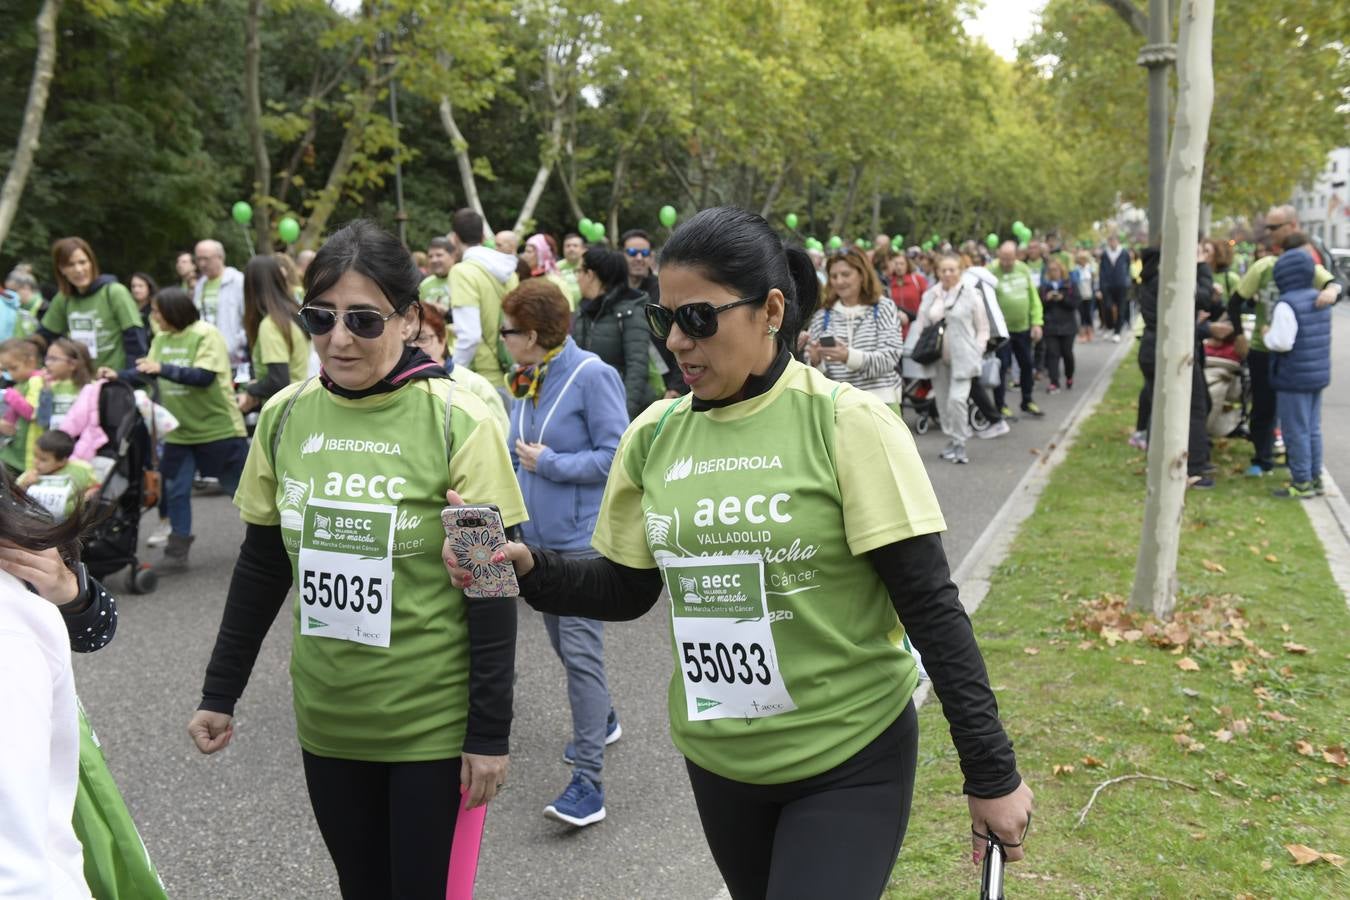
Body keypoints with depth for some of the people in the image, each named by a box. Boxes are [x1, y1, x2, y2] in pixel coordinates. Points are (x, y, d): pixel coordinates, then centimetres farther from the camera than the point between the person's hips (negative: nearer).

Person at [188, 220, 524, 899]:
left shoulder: (456, 424, -14)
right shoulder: (284, 416, -2)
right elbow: (261, 567, 8)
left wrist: (491, 733, -10)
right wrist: (219, 694, 10)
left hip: (433, 723, -4)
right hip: (326, 719, 4)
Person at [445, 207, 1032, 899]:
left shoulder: (847, 424, -16)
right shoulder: (654, 435, -2)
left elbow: (930, 605, -14)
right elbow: (625, 589, 7)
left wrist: (992, 772, -12)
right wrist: (528, 568, -12)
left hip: (851, 763, -4)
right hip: (718, 759, 5)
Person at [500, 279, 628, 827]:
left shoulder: (592, 376, -16)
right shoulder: (527, 381, 6)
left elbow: (615, 457, -19)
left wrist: (548, 463, -17)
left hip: (581, 538, -8)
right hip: (539, 534, 8)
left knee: (580, 649, -11)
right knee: (562, 641, 19)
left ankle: (588, 779, -8)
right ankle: (601, 720, 42)